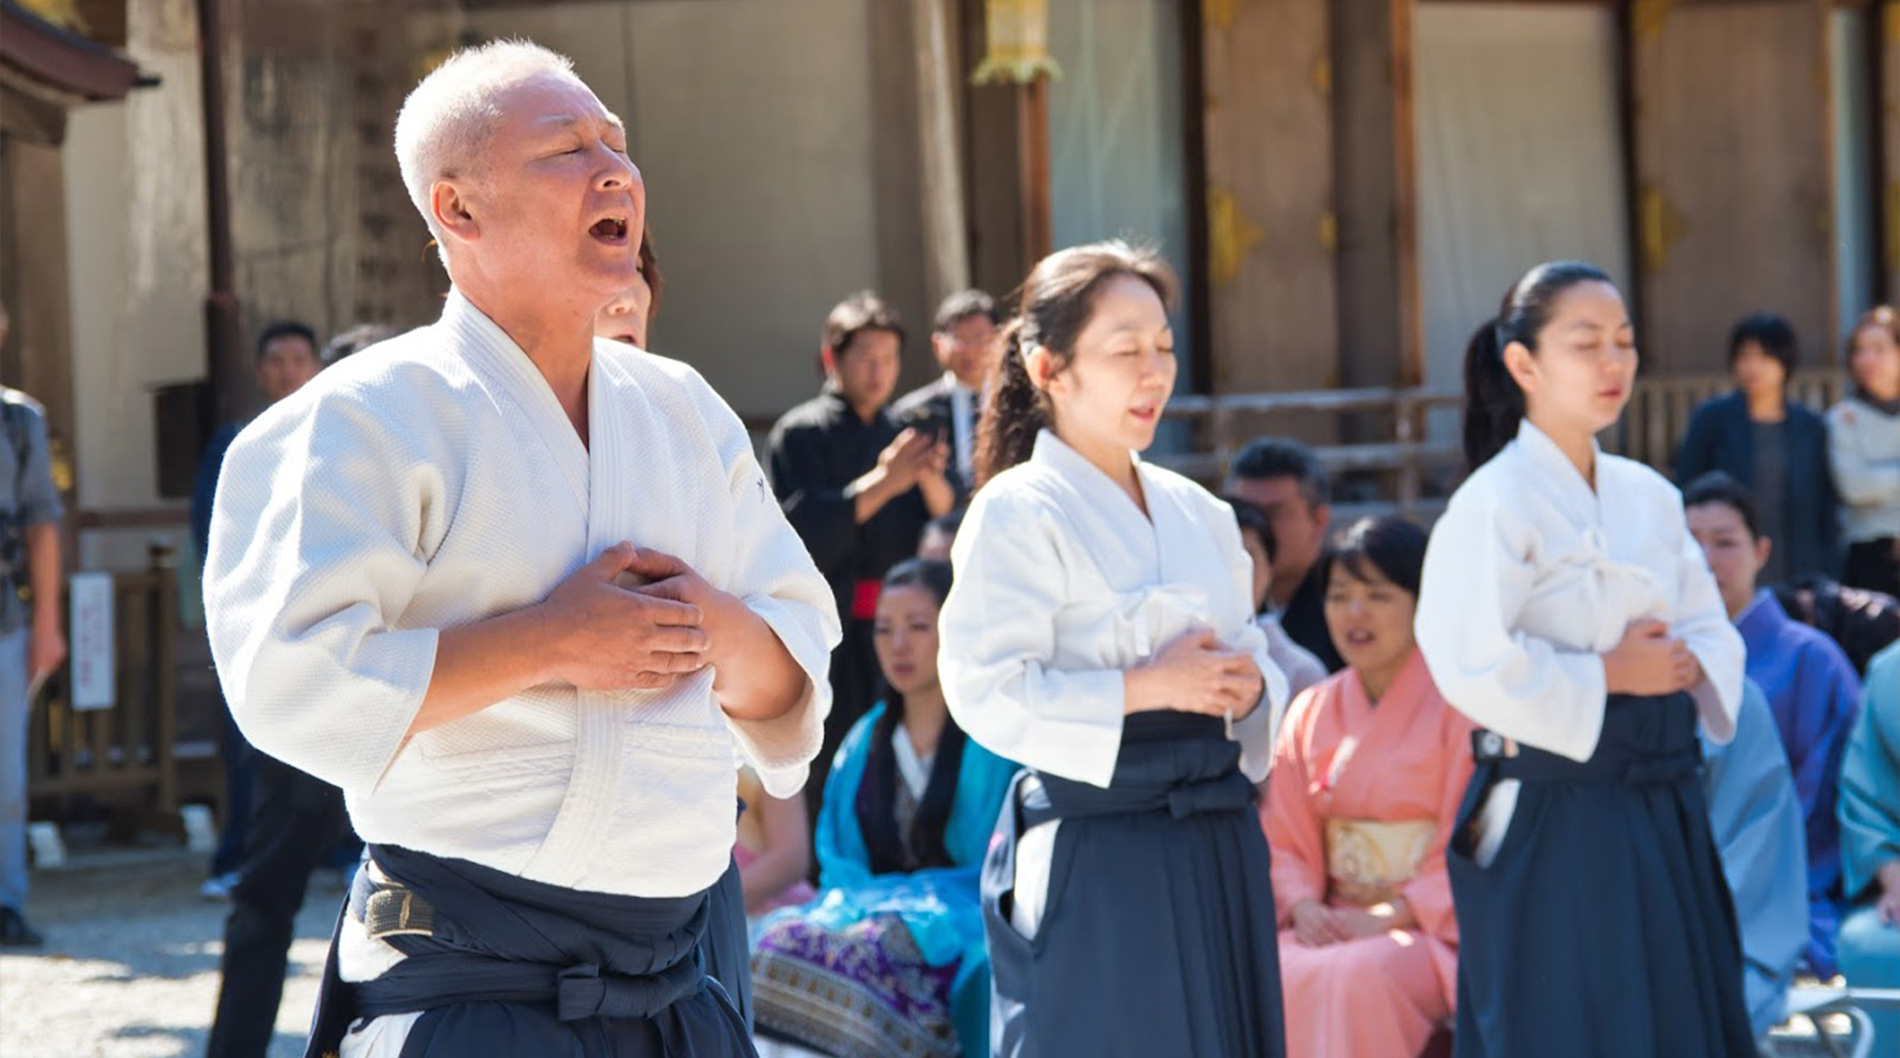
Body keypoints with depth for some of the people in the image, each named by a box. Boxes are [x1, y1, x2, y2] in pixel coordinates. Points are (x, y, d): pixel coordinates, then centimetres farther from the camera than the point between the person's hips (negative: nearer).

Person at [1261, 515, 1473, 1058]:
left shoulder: (1460, 703, -2)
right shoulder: (1310, 712, 13)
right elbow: (1284, 840, 12)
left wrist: (1390, 916, -17)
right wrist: (1303, 905, -9)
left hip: (1437, 926, -4)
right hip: (1337, 924, 4)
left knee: (1360, 976, -36)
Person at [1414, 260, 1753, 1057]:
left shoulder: (1649, 497, 11)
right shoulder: (1494, 504, -11)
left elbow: (1712, 633, 15)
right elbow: (1471, 668, -21)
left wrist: (1680, 664, -7)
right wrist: (1609, 675, -14)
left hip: (1662, 811, 7)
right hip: (1555, 819, -7)